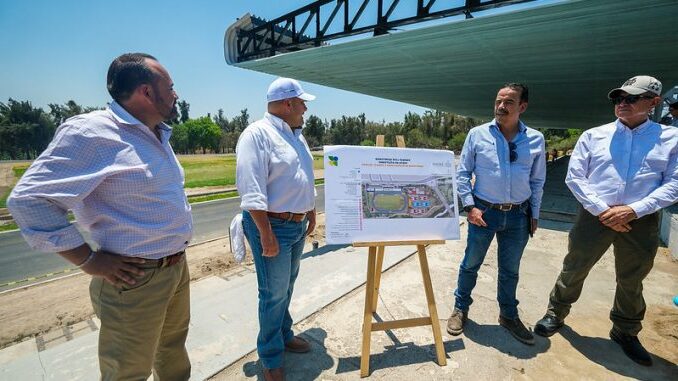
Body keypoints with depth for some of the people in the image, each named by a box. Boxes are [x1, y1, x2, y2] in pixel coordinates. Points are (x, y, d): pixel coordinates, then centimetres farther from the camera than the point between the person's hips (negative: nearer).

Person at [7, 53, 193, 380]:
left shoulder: (158, 135, 9)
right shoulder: (92, 131, -17)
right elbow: (29, 199, -18)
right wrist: (89, 261, -18)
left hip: (178, 267, 8)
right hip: (135, 281, -7)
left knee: (173, 352, 26)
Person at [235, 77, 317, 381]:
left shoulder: (296, 135, 13)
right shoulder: (257, 134, -15)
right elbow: (252, 191, -21)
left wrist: (311, 213, 20)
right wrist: (266, 233, -22)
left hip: (298, 224, 8)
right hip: (272, 225, -8)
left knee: (286, 287, 20)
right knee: (274, 293, 3)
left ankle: (284, 335, 40)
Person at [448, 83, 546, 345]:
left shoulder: (536, 139, 1)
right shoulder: (477, 134, -6)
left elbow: (537, 181, 9)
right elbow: (462, 173, -3)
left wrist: (534, 214, 8)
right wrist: (470, 206, -10)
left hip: (518, 216, 2)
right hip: (483, 212, -2)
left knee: (510, 270, 17)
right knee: (470, 264, 10)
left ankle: (508, 316, 38)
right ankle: (460, 309, 31)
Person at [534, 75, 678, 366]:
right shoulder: (593, 135, 2)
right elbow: (574, 177, -3)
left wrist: (634, 210, -16)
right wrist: (602, 210, -12)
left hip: (641, 222, 1)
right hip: (595, 216, -1)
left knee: (631, 282, 17)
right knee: (573, 270, 8)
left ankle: (625, 332, 39)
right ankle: (556, 314, 28)